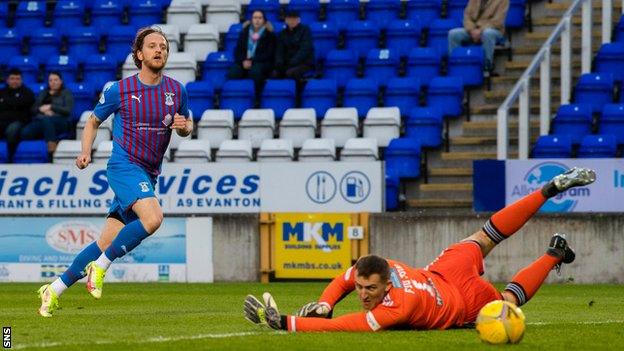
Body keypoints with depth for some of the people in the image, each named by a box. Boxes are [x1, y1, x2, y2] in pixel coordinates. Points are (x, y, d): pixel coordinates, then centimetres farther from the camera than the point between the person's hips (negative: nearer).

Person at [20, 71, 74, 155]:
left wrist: (50, 107, -7)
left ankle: (52, 153, -52)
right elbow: (33, 109, 19)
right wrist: (42, 109, -4)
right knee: (25, 133, -32)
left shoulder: (66, 93, 16)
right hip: (40, 120, 3)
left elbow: (68, 110, 1)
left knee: (46, 120, -44)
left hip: (60, 121, -3)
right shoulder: (43, 93, 28)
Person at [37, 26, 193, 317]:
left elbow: (187, 126, 20)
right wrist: (85, 152, -4)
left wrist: (183, 126, -5)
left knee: (107, 243, 4)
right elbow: (93, 121, 11)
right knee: (152, 218, -30)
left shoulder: (176, 91, 6)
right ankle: (99, 267, -14)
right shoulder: (119, 90, -3)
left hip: (148, 174, 5)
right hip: (124, 165, -5)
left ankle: (54, 290, 17)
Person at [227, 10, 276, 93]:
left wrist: (252, 61, -14)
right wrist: (243, 61, -10)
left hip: (262, 62, -3)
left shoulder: (269, 35, 5)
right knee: (232, 73, -30)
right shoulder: (245, 32, 16)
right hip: (244, 62, 3)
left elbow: (268, 54, -3)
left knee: (255, 71, -40)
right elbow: (238, 50, 11)